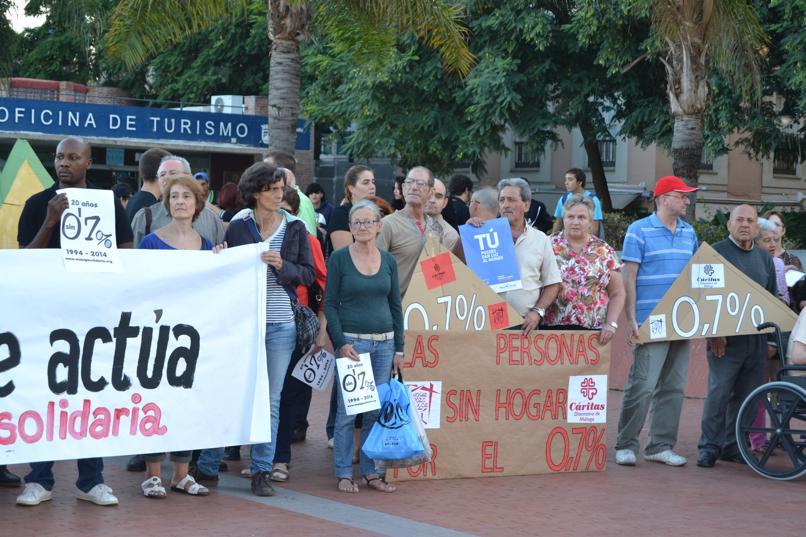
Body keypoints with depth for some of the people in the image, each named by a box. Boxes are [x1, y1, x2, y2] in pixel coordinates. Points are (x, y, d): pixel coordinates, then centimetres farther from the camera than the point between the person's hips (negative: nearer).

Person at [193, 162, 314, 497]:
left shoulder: (295, 228, 5)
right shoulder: (237, 227, 2)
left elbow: (308, 274, 3)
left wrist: (282, 266, -14)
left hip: (281, 324, 1)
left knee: (271, 398, 5)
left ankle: (262, 471, 12)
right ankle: (208, 466, 13)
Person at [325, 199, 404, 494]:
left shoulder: (388, 260, 9)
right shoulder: (339, 258, -2)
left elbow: (396, 305, 12)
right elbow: (330, 304, -3)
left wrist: (399, 348, 8)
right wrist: (341, 343, -12)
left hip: (384, 342, 4)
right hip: (352, 341, -4)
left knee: (377, 411, 5)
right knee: (347, 410, -3)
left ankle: (371, 472, 13)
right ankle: (344, 473, 5)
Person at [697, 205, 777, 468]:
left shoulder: (765, 258, 17)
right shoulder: (716, 253, 0)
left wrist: (772, 337, 15)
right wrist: (713, 333, -13)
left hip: (757, 340, 5)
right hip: (726, 338, -5)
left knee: (745, 396, 6)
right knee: (719, 392, -8)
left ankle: (733, 446, 14)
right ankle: (709, 447, -2)